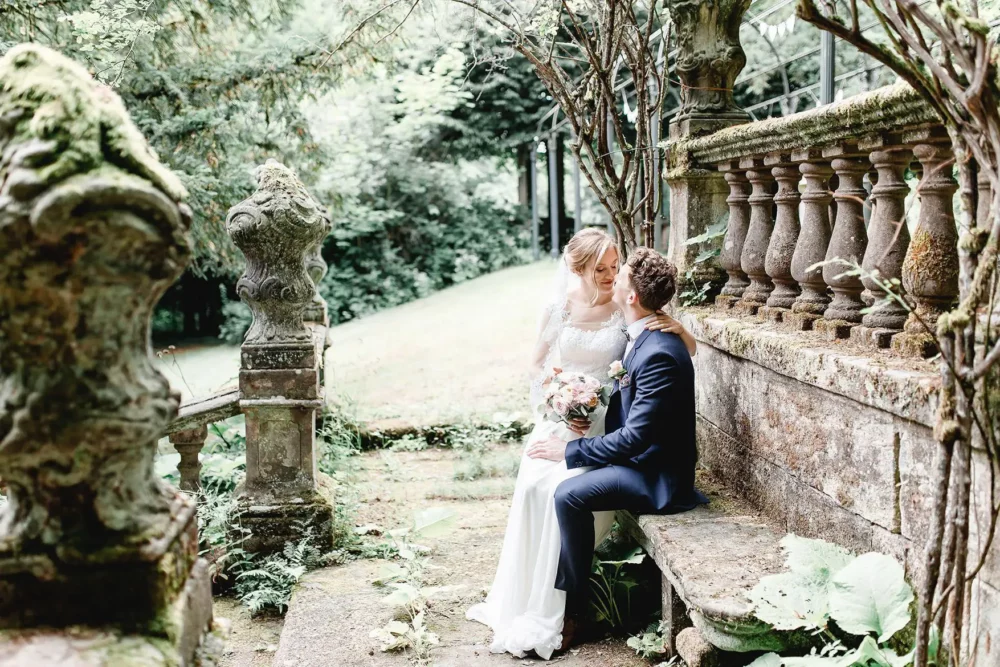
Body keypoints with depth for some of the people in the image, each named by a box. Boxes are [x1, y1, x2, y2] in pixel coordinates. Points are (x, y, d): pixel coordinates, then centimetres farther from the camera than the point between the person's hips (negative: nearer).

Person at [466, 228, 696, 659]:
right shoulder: (559, 309, 3)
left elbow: (689, 352, 4)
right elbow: (538, 365, 13)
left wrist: (678, 328, -19)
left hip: (605, 426, -2)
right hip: (560, 418, 3)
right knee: (532, 488, -20)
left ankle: (550, 612, -14)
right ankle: (520, 602, -7)